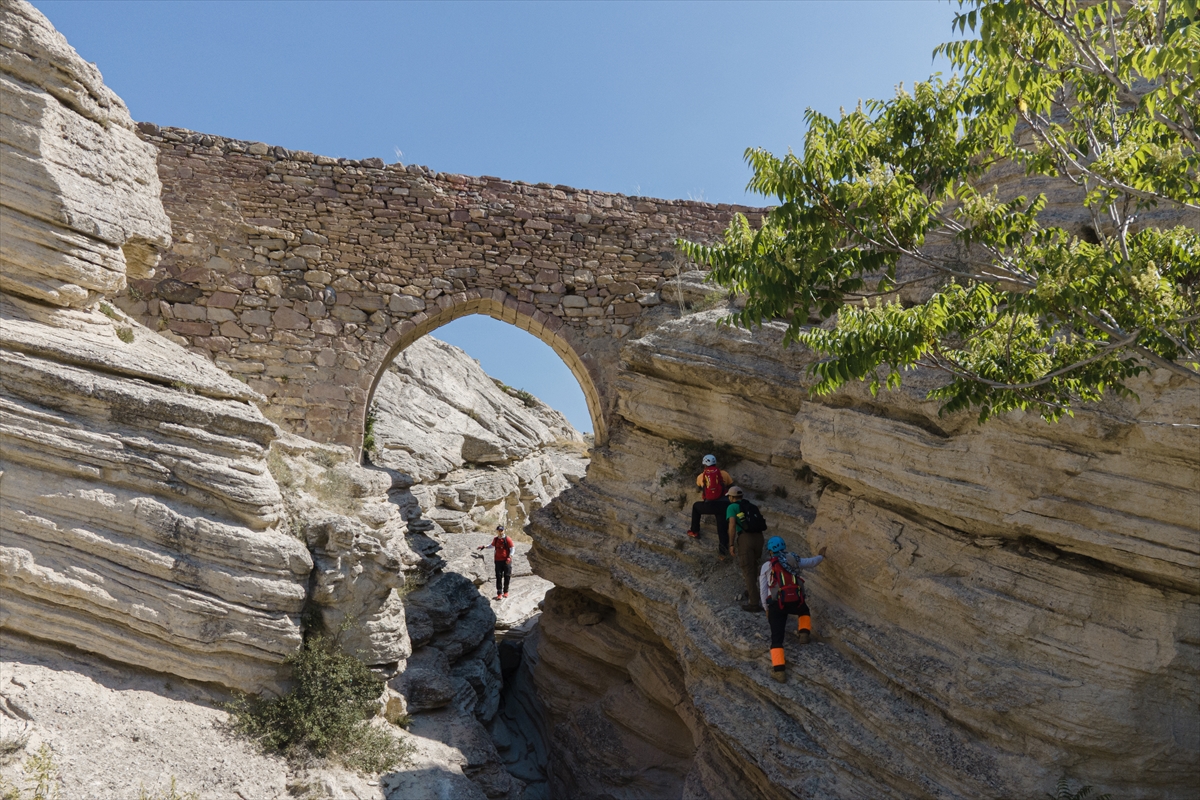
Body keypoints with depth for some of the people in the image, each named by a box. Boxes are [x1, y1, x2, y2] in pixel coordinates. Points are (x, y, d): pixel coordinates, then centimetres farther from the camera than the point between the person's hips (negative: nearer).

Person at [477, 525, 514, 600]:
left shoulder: (507, 539, -8)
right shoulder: (495, 539, 7)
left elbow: (512, 549, -7)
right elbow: (492, 546, 27)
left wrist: (509, 557, -17)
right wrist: (484, 546, 16)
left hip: (506, 561, -4)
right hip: (498, 560, 4)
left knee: (507, 576, 4)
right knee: (498, 577, 0)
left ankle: (505, 592, 20)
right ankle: (499, 594, 2)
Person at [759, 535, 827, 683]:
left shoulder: (767, 566, 10)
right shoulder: (793, 560, 14)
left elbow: (763, 590, 6)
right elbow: (811, 562, 32)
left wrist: (767, 609, 16)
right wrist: (821, 556, 53)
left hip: (776, 604, -2)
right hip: (796, 601, 2)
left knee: (777, 638, 1)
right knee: (804, 611, 39)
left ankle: (779, 670, -13)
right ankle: (804, 633, 21)